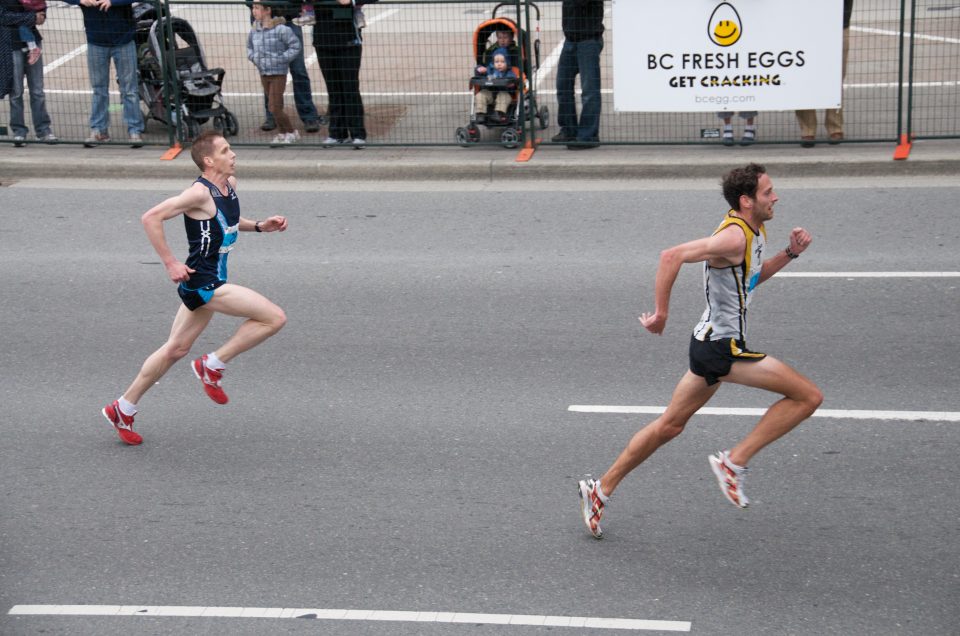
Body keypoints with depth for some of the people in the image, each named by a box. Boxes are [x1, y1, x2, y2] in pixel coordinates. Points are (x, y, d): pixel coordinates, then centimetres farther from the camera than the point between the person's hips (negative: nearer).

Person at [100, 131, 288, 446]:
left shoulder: (230, 184, 8)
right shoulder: (200, 192, -19)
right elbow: (151, 218, -20)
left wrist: (259, 226, 10)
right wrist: (170, 263, -20)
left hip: (209, 283, 9)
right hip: (202, 282, -9)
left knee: (176, 349, 17)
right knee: (274, 318, -13)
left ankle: (123, 409, 27)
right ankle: (213, 365, 0)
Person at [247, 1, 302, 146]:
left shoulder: (281, 29, -16)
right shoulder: (254, 31, 3)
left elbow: (295, 47, -13)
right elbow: (250, 47, 21)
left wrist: (281, 59, -17)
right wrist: (254, 58, 2)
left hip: (278, 74, -6)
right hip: (263, 74, 6)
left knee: (274, 108, -9)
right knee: (275, 107, 14)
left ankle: (291, 133, 8)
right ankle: (283, 133, 28)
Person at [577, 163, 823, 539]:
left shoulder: (754, 231, 10)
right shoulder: (734, 236, -21)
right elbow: (672, 256, -30)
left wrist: (789, 253, 12)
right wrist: (661, 313, -25)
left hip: (711, 343, 10)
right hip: (722, 347, -10)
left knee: (670, 425, 18)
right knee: (808, 396, -9)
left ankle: (601, 490, 24)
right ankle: (734, 462, -6)